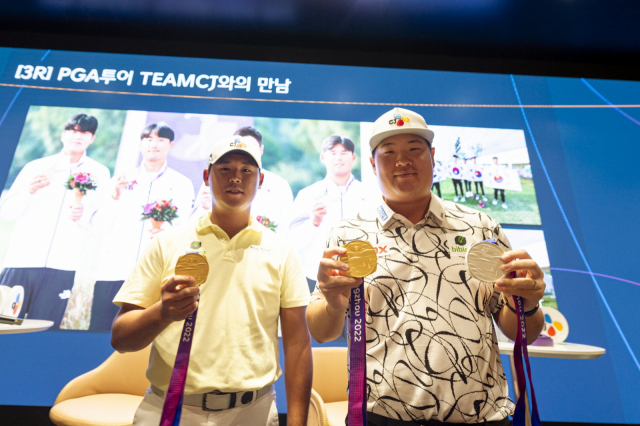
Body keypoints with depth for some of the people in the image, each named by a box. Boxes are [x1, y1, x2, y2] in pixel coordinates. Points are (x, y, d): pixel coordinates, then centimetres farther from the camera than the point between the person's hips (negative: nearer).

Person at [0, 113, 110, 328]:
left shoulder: (99, 173, 5)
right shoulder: (36, 167, 7)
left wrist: (81, 215, -16)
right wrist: (29, 191, -14)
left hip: (61, 267, -1)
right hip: (21, 261, 1)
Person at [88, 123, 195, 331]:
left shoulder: (181, 183, 9)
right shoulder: (122, 179, 15)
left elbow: (182, 224, -2)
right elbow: (99, 222, 7)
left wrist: (164, 229, -25)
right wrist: (115, 197, -12)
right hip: (112, 270, 2)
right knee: (99, 328, 3)